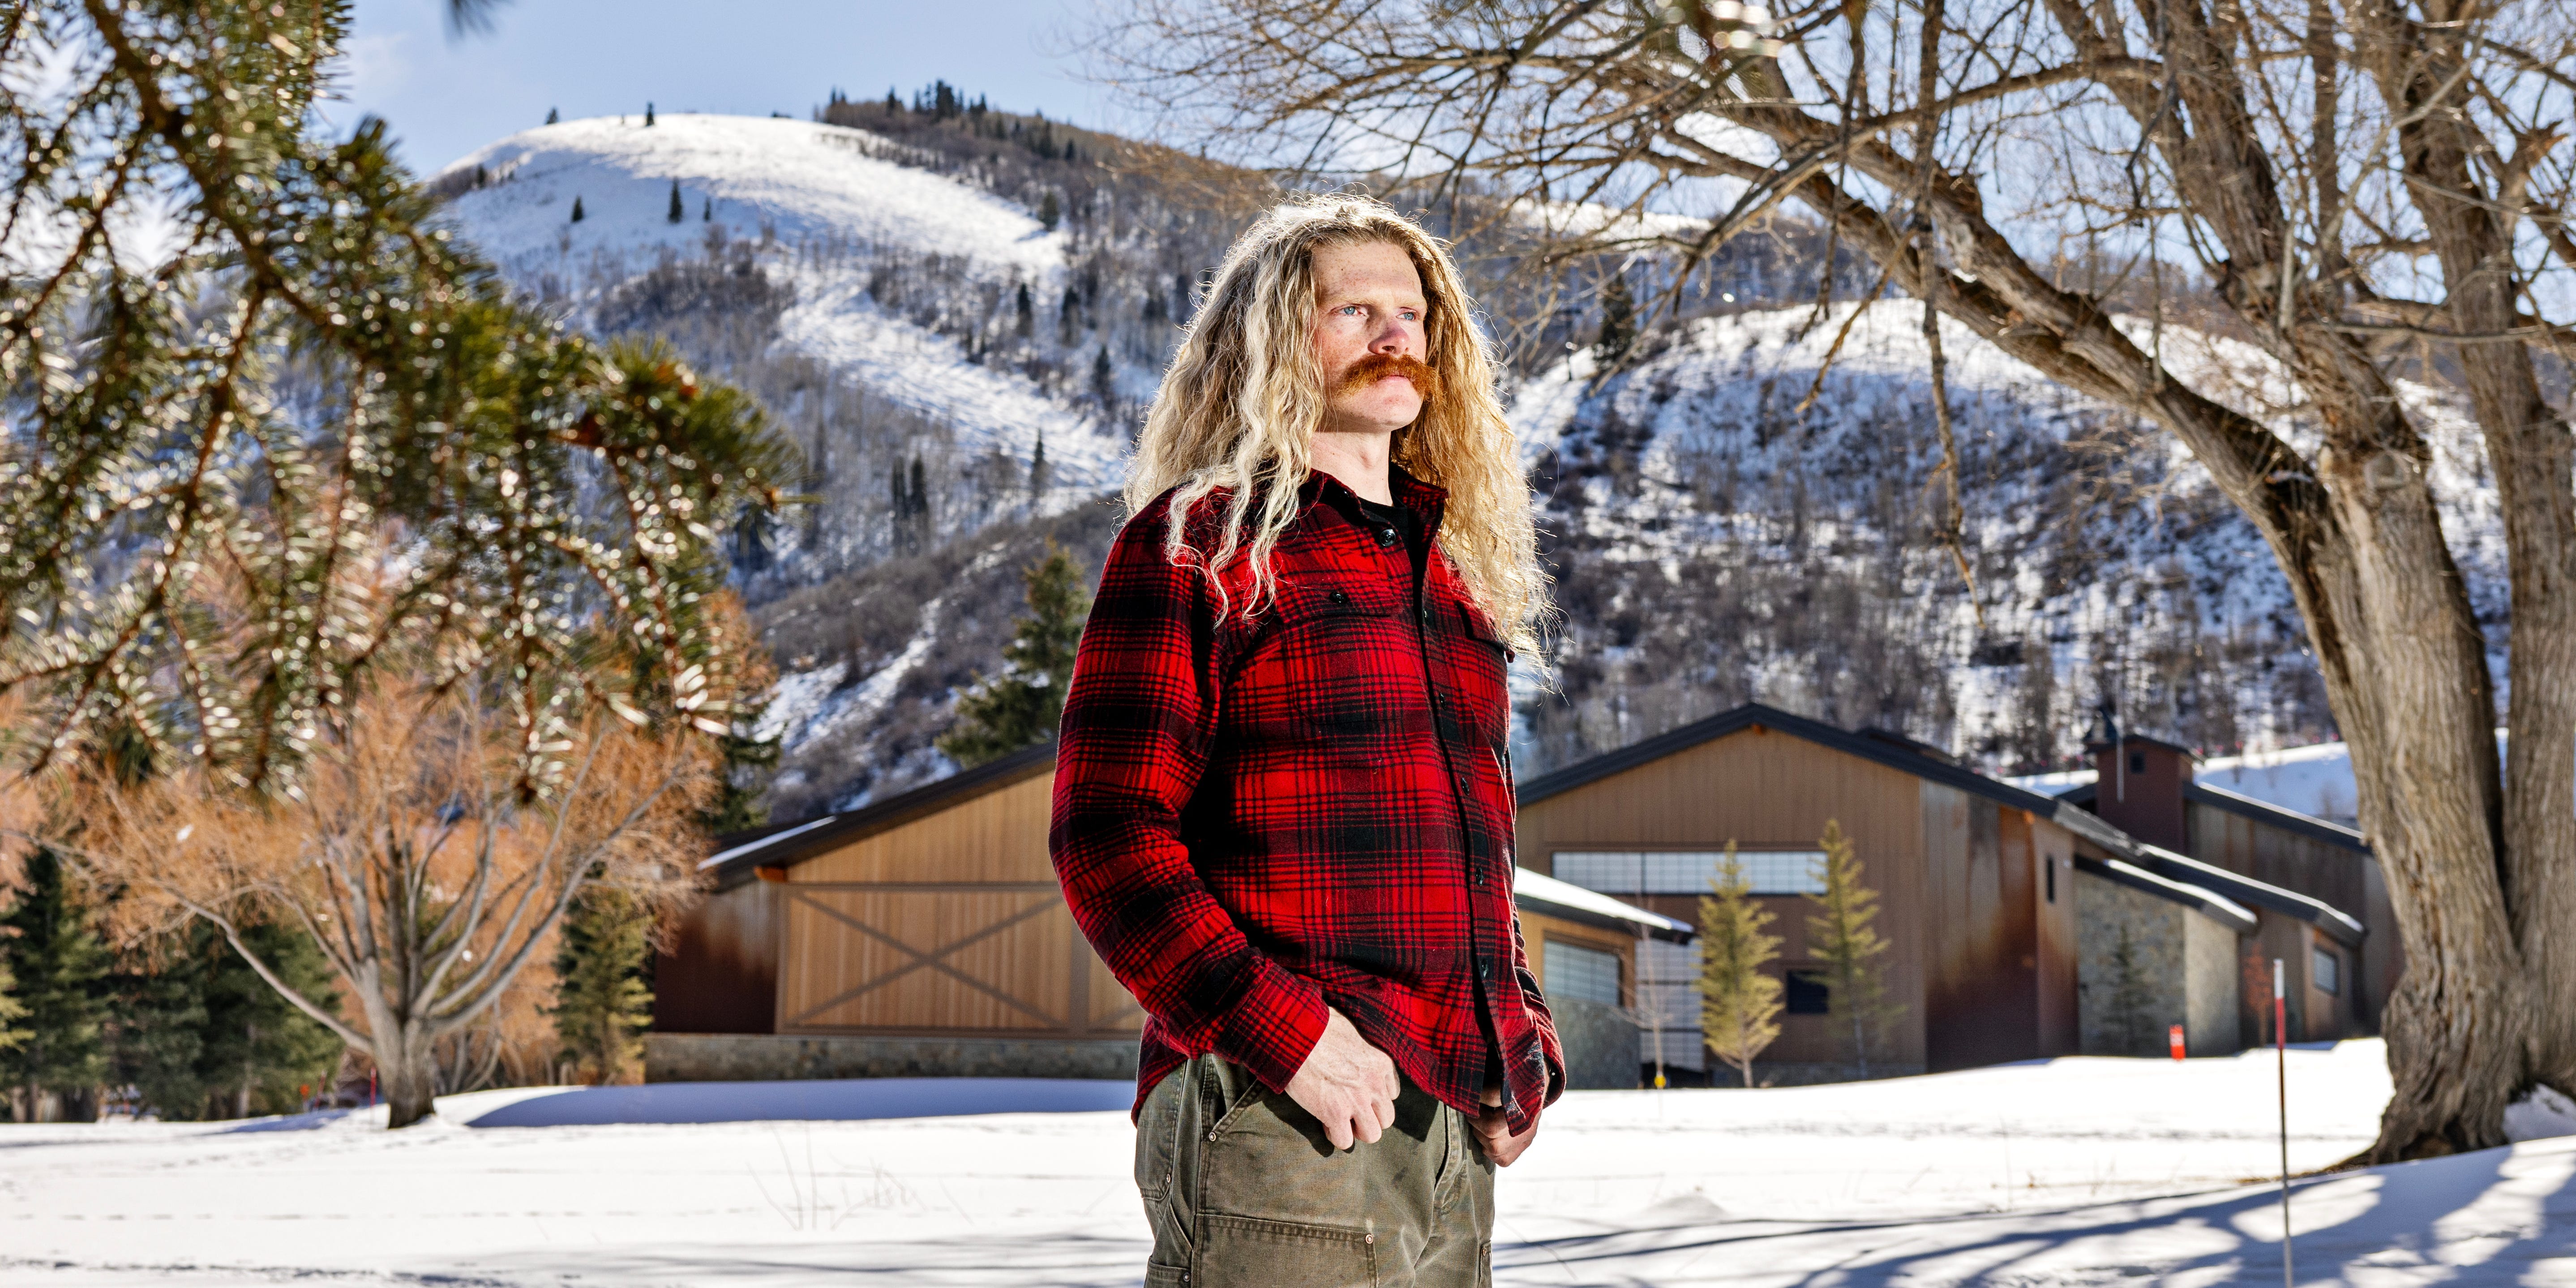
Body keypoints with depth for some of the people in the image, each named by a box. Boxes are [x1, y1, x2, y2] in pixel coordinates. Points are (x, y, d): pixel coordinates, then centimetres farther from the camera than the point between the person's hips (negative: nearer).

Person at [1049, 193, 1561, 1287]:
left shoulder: (1454, 574, 20)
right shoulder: (1196, 544, -2)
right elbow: (1106, 835, -10)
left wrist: (1527, 1048, 12)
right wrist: (1285, 1034, -18)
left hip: (1453, 1134, 7)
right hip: (1279, 1121, -7)